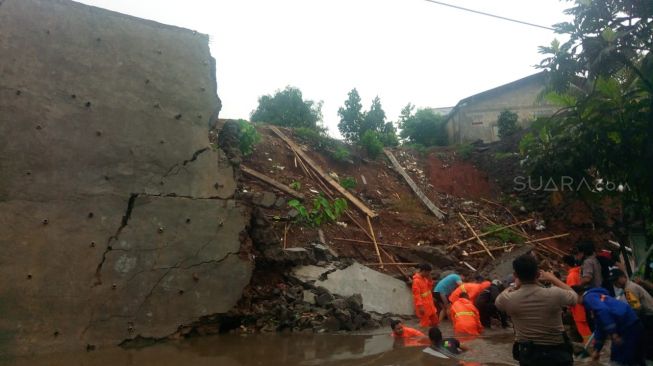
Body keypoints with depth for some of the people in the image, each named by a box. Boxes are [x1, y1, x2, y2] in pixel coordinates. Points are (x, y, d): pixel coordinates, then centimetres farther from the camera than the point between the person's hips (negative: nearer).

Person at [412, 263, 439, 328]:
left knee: (435, 321, 18)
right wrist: (420, 306, -26)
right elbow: (416, 295, -23)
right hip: (423, 306, -9)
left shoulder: (424, 278, 6)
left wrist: (429, 279, -1)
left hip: (429, 303, 9)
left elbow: (429, 288, 15)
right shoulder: (416, 281, -21)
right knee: (425, 324, 0)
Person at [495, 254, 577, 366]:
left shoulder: (508, 299, -18)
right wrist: (553, 278, 12)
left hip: (527, 354, 1)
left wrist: (516, 285, 15)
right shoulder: (555, 294, -21)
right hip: (557, 353, -1)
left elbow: (499, 301, 9)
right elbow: (574, 296, 4)